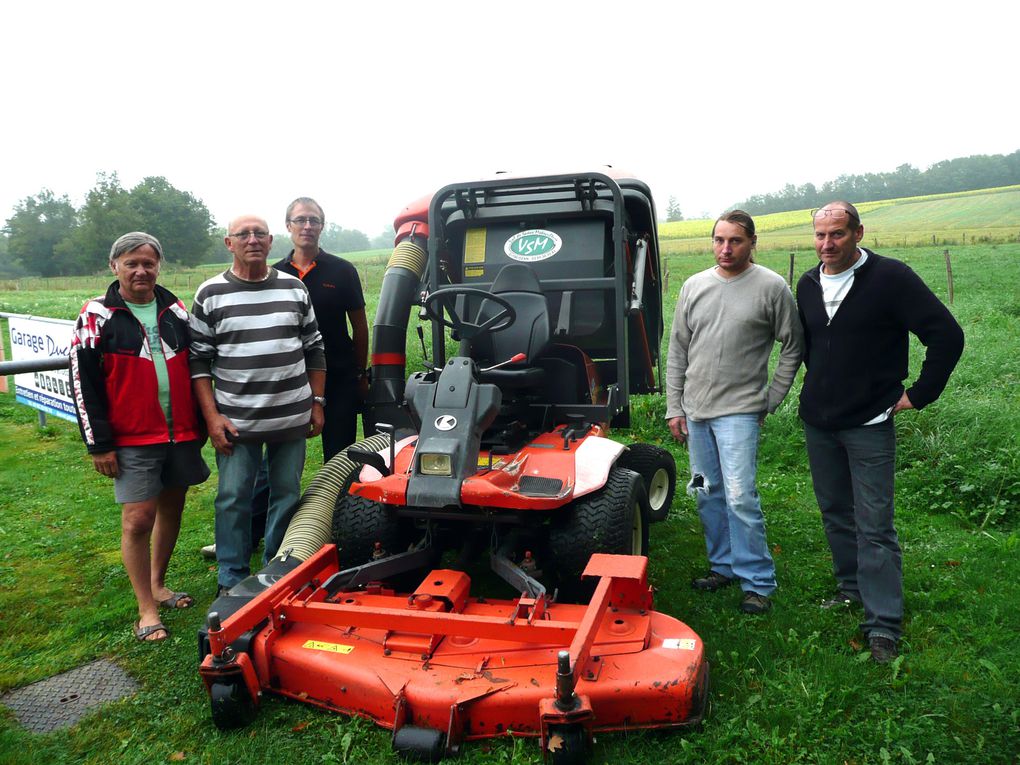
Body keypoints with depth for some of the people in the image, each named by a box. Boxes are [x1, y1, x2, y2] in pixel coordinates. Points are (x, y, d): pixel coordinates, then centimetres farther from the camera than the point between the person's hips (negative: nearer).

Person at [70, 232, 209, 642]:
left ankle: (157, 585, 32)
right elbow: (83, 383, -6)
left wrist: (200, 424, 15)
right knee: (138, 520, -5)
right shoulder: (97, 317, -5)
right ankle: (147, 610, 8)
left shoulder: (175, 311, 8)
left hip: (182, 434, 5)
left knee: (171, 508, 13)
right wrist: (99, 444, -9)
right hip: (133, 440, -4)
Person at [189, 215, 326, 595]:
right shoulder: (210, 294, -1)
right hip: (235, 420, -2)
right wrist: (212, 417, -8)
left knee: (287, 495, 12)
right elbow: (198, 360, -1)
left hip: (293, 417, 3)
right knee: (233, 499, 6)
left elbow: (314, 350, 11)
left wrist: (317, 402, 7)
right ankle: (231, 580, 22)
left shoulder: (294, 288, 6)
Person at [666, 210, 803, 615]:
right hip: (695, 412, 5)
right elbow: (677, 351, 11)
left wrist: (770, 400, -1)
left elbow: (792, 348, 3)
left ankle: (758, 583, 5)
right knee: (707, 493, 12)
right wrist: (674, 407, 8)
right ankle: (724, 566, 28)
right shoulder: (694, 286, 7)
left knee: (740, 498, -9)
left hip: (739, 411, -5)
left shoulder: (772, 287, -4)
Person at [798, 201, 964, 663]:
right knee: (834, 512, 17)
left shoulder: (890, 277, -12)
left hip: (869, 423, -6)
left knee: (874, 526, -4)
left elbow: (947, 335, -12)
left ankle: (883, 625, 5)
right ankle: (851, 587, 35)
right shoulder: (808, 285, 7)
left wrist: (919, 394, -11)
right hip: (817, 421, 6)